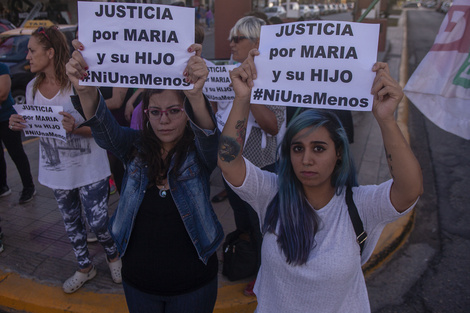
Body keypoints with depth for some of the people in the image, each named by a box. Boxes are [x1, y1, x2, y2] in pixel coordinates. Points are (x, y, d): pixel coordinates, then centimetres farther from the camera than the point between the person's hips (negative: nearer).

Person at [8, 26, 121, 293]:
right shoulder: (33, 88, 2)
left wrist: (75, 128, -35)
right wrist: (20, 124, -10)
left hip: (88, 168, -6)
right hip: (56, 168, 6)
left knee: (98, 222, 0)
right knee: (71, 221, 19)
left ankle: (114, 256, 33)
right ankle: (85, 267, 40)